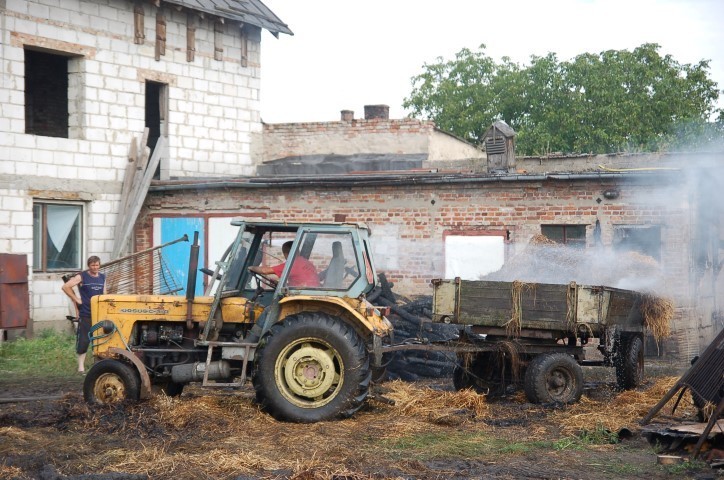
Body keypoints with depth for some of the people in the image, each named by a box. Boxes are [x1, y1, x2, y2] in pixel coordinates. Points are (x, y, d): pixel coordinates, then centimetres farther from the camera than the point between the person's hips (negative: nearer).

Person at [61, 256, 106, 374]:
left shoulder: (102, 277, 13)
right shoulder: (82, 277, -4)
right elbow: (65, 287, -10)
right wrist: (76, 299, -9)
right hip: (85, 315, -5)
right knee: (84, 341, -3)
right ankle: (81, 367, 4)